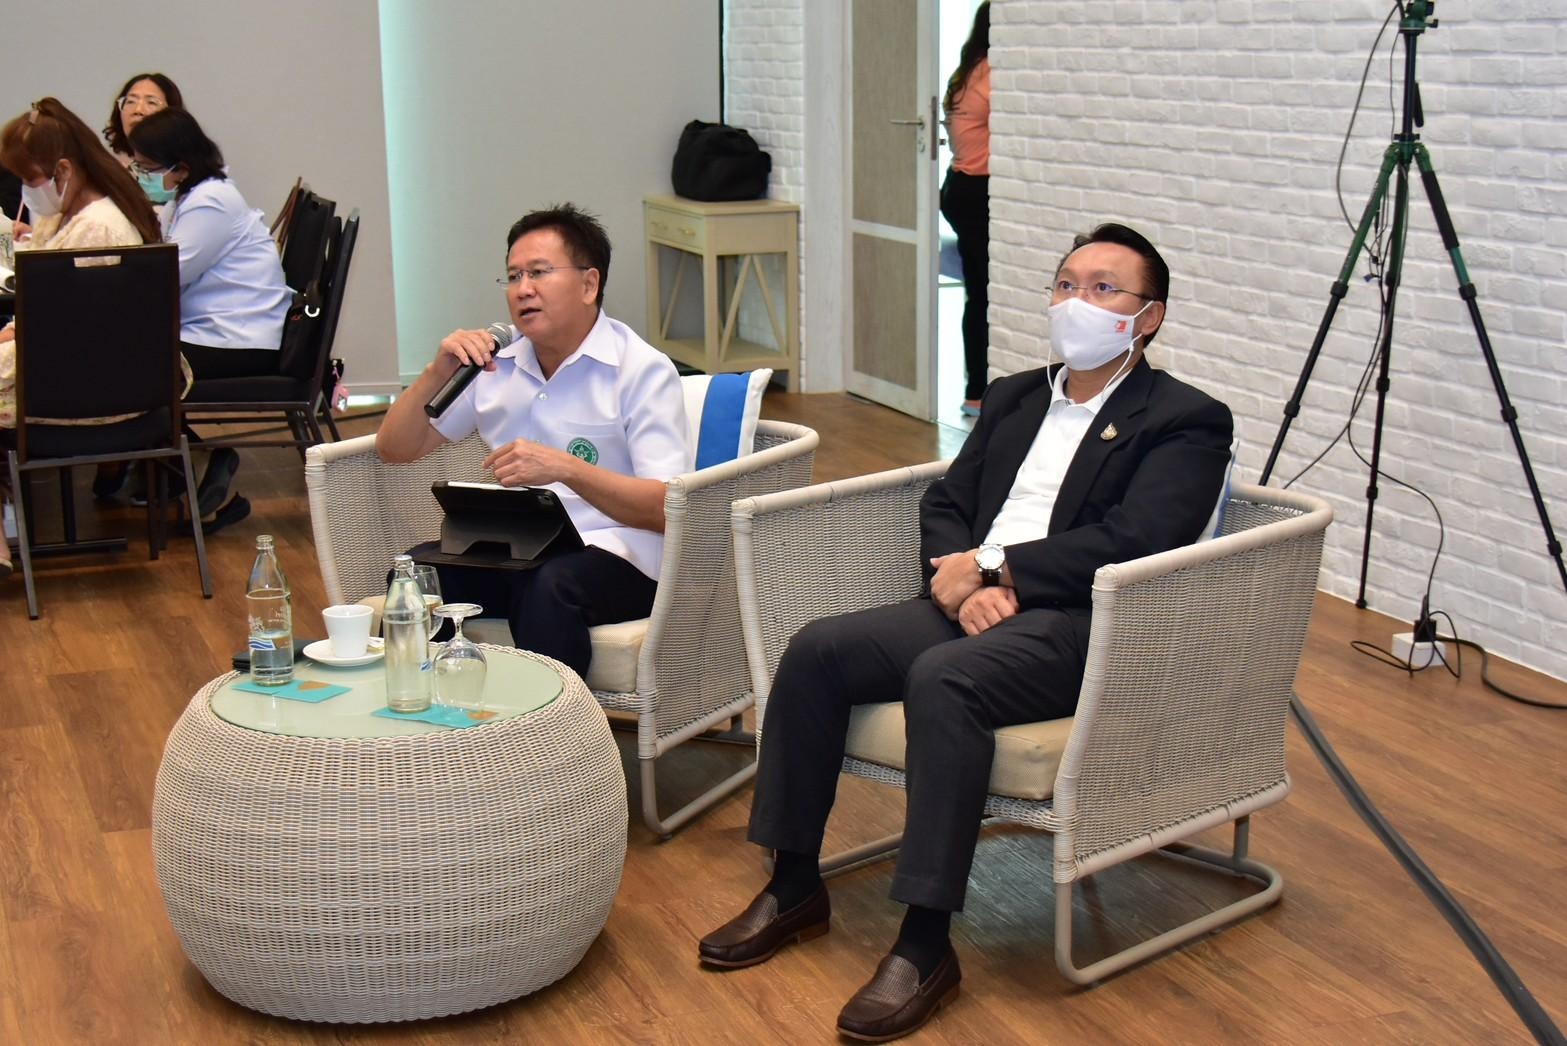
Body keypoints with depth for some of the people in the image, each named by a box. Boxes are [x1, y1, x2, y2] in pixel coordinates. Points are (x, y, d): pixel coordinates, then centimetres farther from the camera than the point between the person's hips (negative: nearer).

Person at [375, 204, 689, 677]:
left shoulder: (644, 370, -3)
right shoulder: (495, 366, 14)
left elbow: (667, 508, -14)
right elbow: (393, 448, 15)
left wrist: (565, 468, -27)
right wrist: (437, 372, -1)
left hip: (613, 554, -4)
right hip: (509, 552, 5)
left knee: (550, 584, -37)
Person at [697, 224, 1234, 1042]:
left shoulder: (1186, 422, 0)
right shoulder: (1013, 398, 22)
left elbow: (1130, 543, -14)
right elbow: (943, 504, 16)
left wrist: (993, 566, -13)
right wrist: (964, 582, -6)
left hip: (1080, 624, -7)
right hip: (975, 602, 7)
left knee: (942, 678, -35)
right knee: (816, 651, -14)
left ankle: (926, 945, -29)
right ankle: (794, 888, -1)